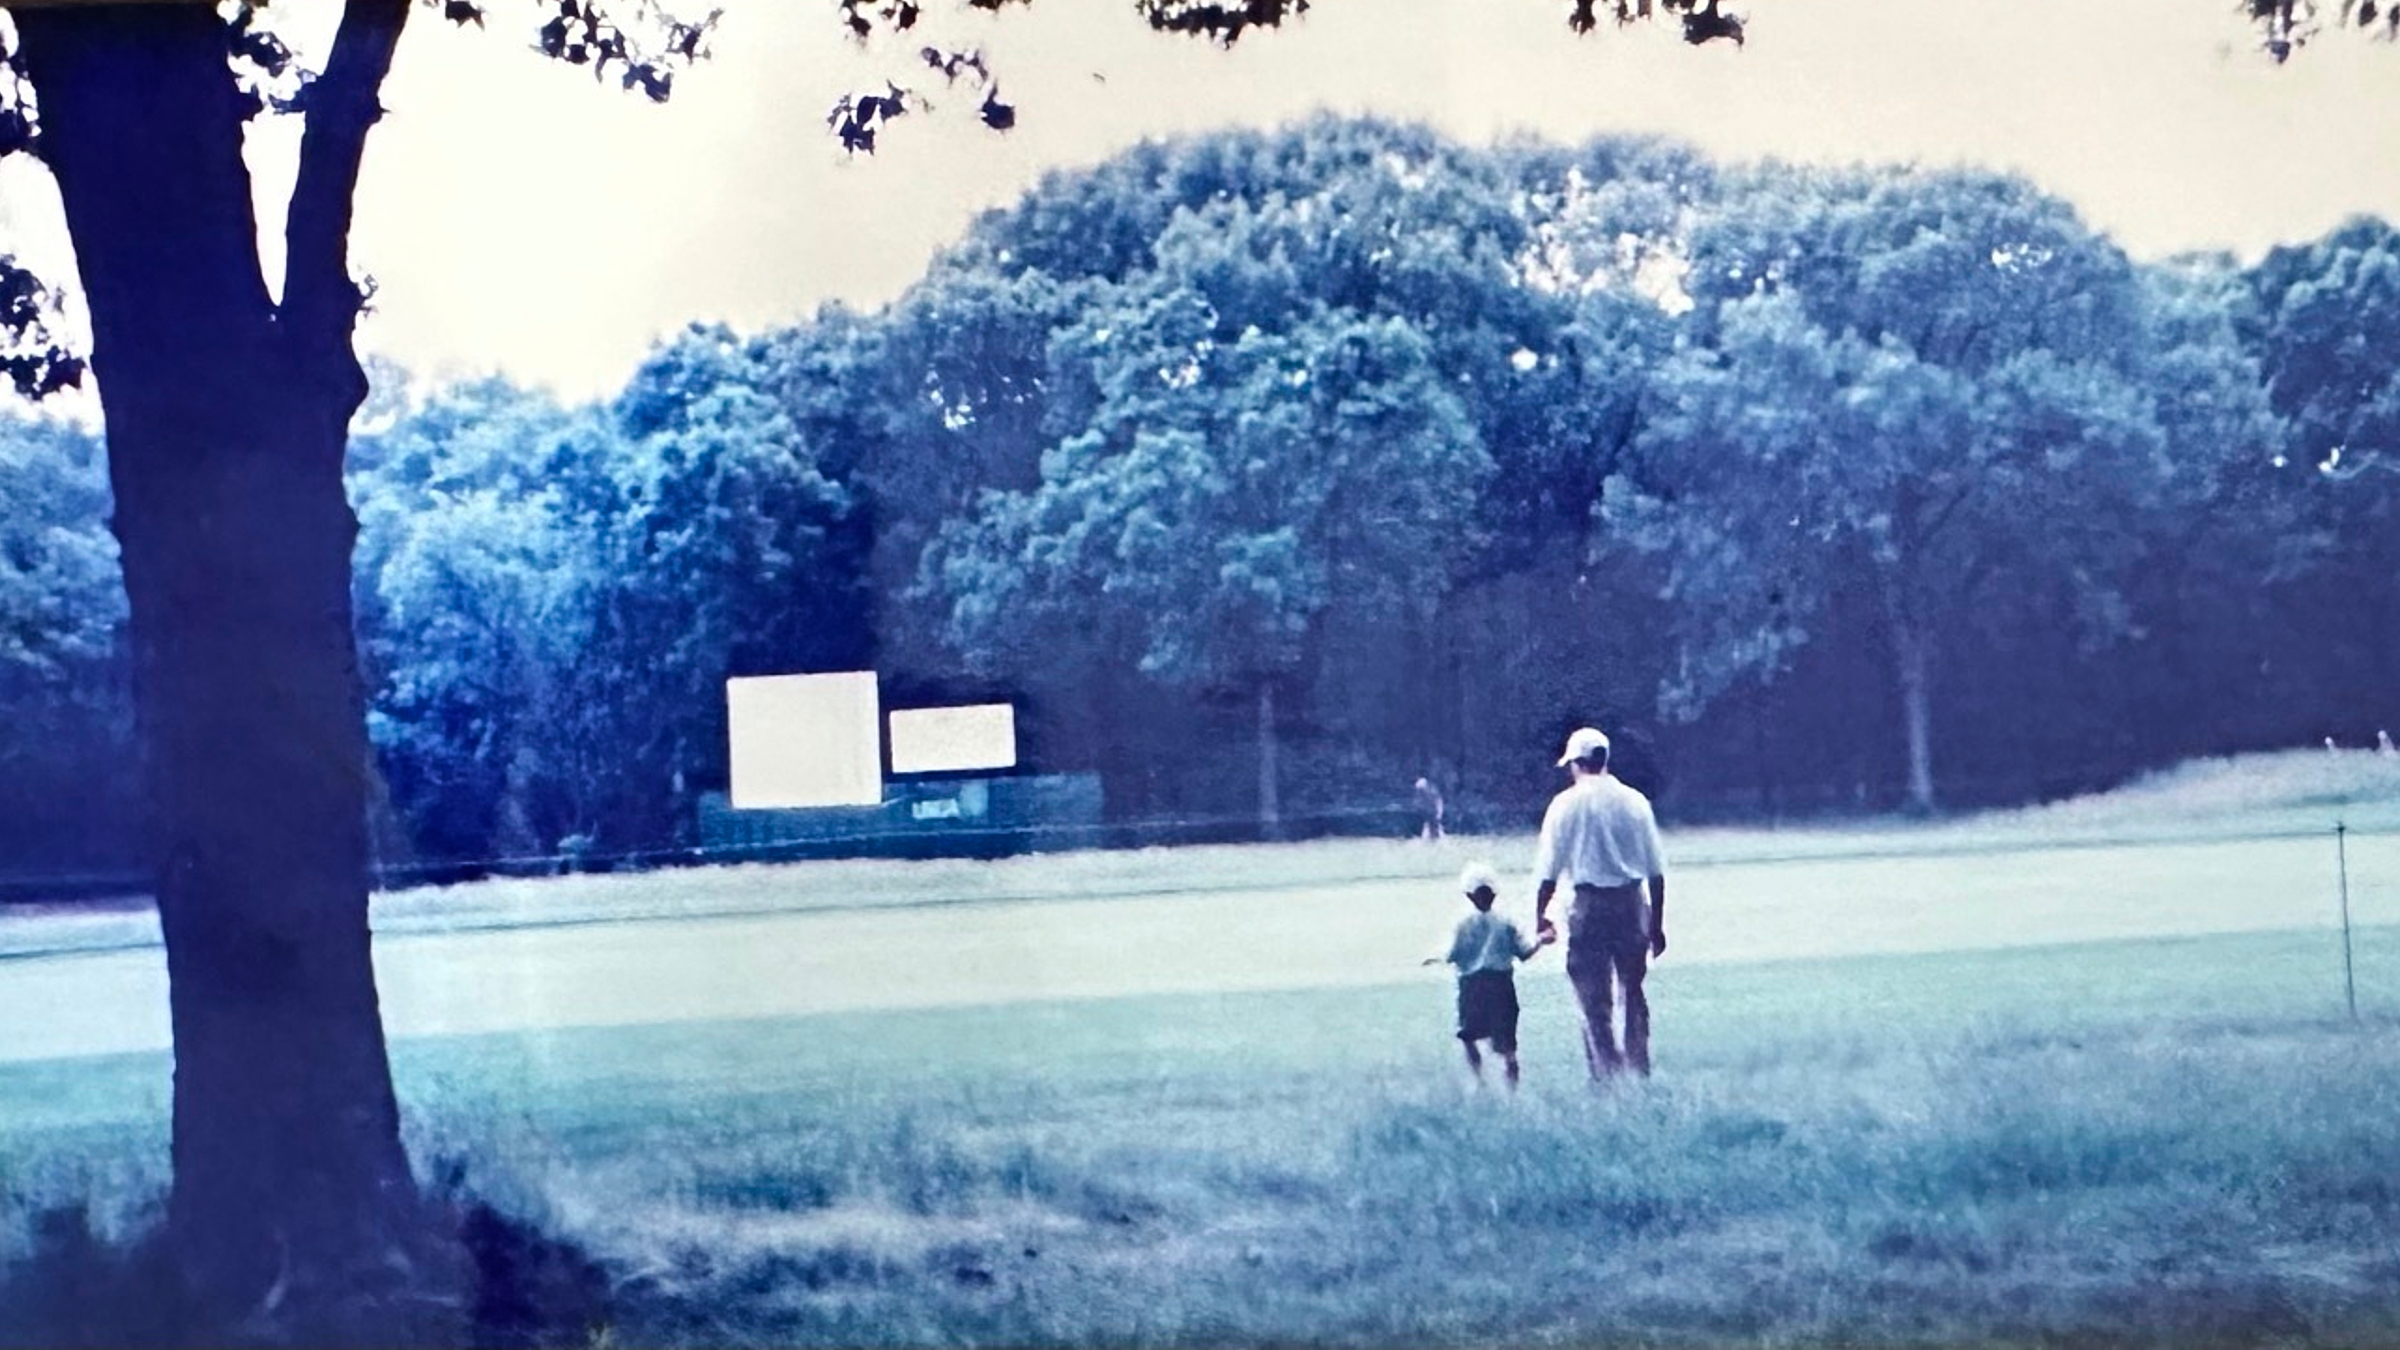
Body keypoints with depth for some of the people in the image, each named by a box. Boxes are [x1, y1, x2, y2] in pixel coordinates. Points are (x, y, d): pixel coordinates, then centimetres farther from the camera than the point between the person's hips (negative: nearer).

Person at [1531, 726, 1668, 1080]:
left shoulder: (1567, 804, -3)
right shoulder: (1635, 801, 6)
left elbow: (1548, 870, -4)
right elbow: (1657, 870, 8)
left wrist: (1540, 917, 5)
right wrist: (1657, 924, 15)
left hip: (1589, 905, -3)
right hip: (1633, 904, 3)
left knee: (1594, 998, 0)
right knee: (1634, 992, 15)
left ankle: (1607, 1075, -8)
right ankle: (1639, 1073, 19)